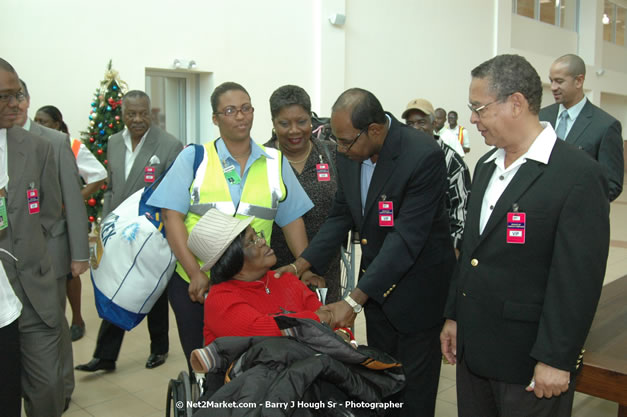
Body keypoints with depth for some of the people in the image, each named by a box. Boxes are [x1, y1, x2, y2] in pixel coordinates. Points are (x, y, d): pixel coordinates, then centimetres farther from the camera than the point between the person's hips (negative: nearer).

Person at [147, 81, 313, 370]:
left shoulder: (275, 162, 7)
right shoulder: (194, 157, 2)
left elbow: (292, 220, 8)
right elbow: (172, 216, -5)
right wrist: (196, 273, -14)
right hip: (193, 283, -1)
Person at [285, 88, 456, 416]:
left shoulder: (424, 156, -27)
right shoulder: (349, 153, -7)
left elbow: (406, 238, -30)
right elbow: (341, 215, 3)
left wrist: (354, 300, -30)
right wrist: (301, 264, -6)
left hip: (416, 281, -6)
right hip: (375, 278, 6)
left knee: (414, 381, 10)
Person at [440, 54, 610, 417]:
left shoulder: (578, 175, -16)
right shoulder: (486, 166, 9)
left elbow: (578, 278, -17)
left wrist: (557, 359, -16)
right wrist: (454, 316, 14)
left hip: (530, 361, -7)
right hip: (473, 347, 7)